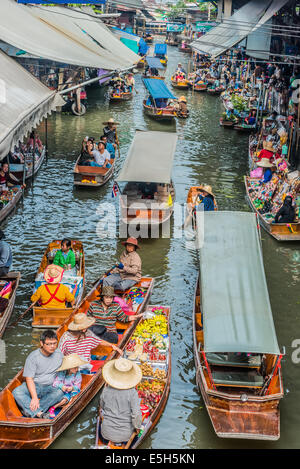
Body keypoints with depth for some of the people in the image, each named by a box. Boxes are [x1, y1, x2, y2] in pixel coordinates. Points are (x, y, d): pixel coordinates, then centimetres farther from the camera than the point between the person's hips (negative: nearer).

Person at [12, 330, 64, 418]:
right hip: (34, 385, -2)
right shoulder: (33, 357, -11)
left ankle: (30, 411, -37)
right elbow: (29, 379, -15)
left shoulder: (59, 355, 1)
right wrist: (34, 397, -26)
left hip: (50, 387, 2)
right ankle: (38, 414, -44)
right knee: (16, 392, -30)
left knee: (59, 393, -31)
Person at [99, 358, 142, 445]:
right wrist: (137, 427, -1)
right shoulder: (132, 393, -20)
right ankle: (125, 442, 14)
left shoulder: (106, 391, -12)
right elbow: (136, 414, -19)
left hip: (108, 432, 1)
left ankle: (108, 441, 18)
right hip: (126, 434, -1)